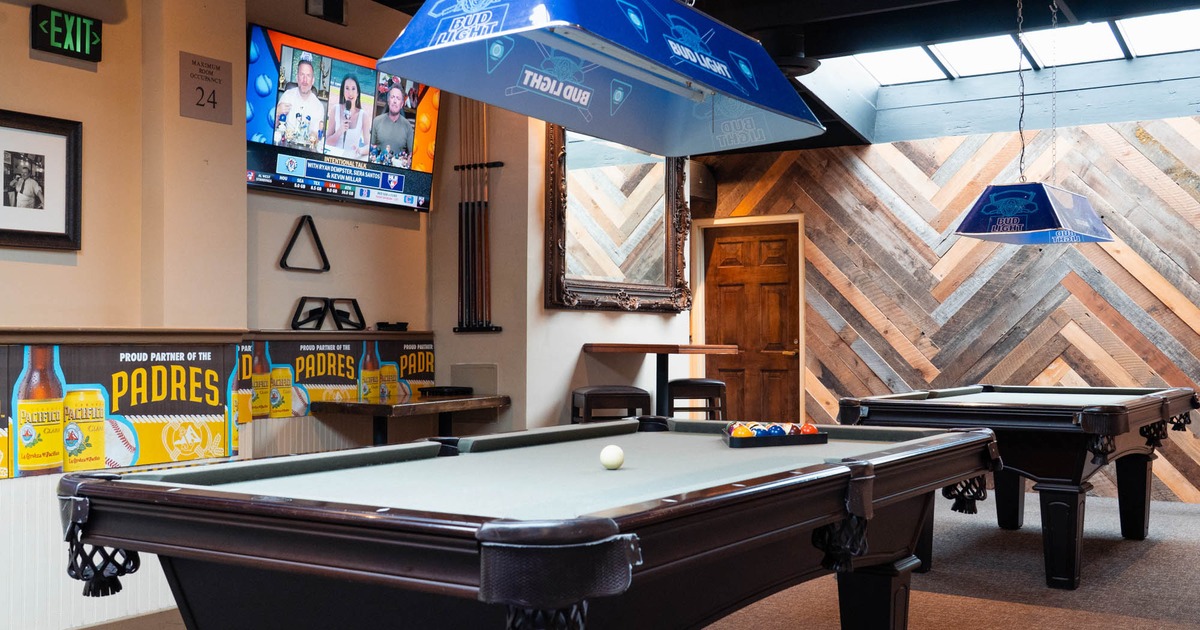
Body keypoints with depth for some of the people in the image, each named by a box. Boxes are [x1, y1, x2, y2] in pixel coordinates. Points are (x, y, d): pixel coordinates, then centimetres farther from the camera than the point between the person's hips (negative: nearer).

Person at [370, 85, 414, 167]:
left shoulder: (407, 126, 6)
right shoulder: (377, 121, 7)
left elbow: (411, 152, 8)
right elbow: (371, 146, 10)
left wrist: (407, 162, -10)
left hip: (399, 168, 0)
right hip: (378, 166, 0)